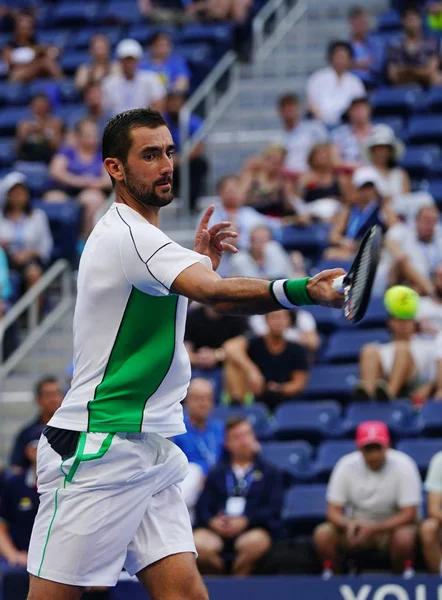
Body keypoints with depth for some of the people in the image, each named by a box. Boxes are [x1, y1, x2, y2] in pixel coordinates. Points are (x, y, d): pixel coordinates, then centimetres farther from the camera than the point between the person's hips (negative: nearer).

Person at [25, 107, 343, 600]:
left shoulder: (140, 236, 17)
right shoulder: (125, 232, -15)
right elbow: (216, 294, -31)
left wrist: (200, 262, 15)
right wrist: (303, 291, -46)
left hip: (148, 451, 10)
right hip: (97, 449, -10)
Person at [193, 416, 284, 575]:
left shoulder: (270, 473, 20)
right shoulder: (216, 474, 26)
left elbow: (273, 509, 6)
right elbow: (203, 507, 13)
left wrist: (245, 521, -11)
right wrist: (212, 521, -11)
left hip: (253, 529, -2)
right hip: (217, 529, 2)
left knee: (255, 543, -39)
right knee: (198, 543, -34)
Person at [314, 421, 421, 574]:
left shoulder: (402, 466, -17)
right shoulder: (346, 465, -11)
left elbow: (409, 515, -17)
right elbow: (333, 511, -8)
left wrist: (373, 529, -30)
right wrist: (349, 524, -32)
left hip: (391, 526, -2)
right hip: (356, 526, 2)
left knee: (405, 537, -36)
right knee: (322, 534, -24)